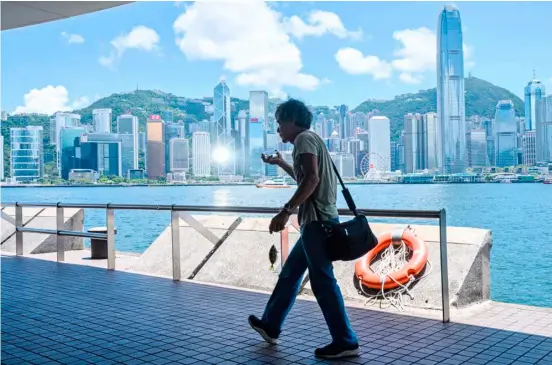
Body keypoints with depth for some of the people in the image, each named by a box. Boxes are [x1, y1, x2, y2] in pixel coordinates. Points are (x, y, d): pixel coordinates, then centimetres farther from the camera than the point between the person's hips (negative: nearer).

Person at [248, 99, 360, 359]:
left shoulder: (304, 138, -8)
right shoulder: (310, 140, 23)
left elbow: (311, 179, -24)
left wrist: (286, 211, -24)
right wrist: (281, 163, 43)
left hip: (316, 221, -11)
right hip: (317, 222, 11)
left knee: (323, 281, -7)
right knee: (290, 273, 17)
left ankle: (346, 342, -2)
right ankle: (271, 326, 28)